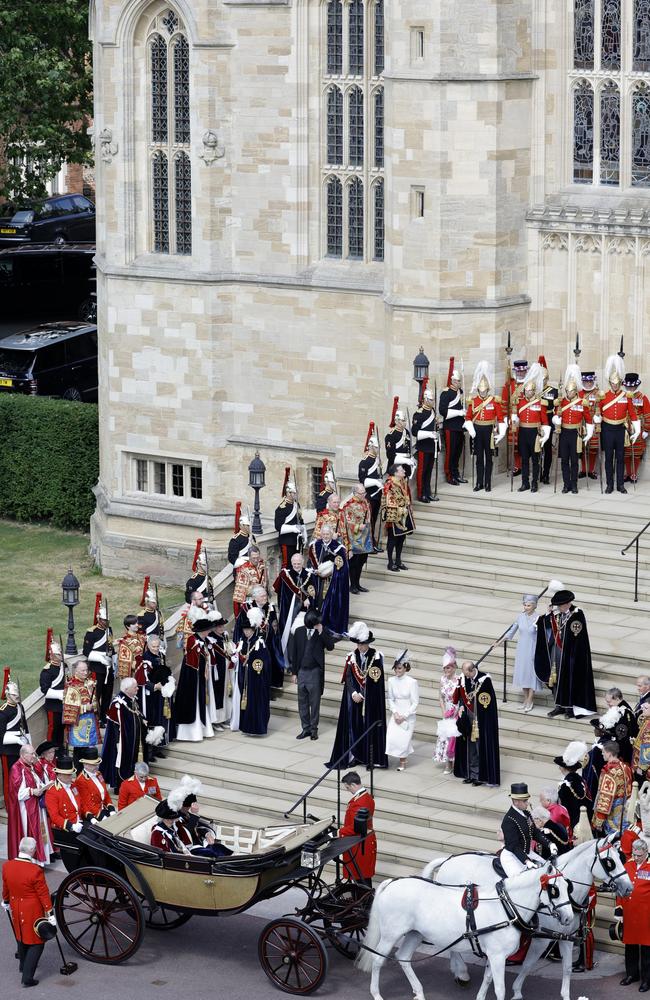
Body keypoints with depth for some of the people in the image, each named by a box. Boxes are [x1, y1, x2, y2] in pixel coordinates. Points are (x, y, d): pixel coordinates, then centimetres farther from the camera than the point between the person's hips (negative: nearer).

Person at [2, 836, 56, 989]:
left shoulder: (7, 866, -9)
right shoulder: (35, 871, -27)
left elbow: (5, 888, 8)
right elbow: (44, 894, -18)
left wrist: (6, 902, 26)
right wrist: (50, 914, -10)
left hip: (16, 910, 6)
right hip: (33, 912, -6)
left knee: (21, 937, 27)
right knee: (36, 942, 6)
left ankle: (23, 965, 47)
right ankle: (27, 976, 1)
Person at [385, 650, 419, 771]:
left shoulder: (412, 682, -12)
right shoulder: (392, 681, -1)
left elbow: (415, 703, -9)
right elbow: (390, 699, 6)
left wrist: (404, 716, -11)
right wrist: (395, 713, -8)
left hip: (408, 715, -3)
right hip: (396, 713, 3)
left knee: (404, 739, -3)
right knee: (391, 737, -8)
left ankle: (402, 761, 16)